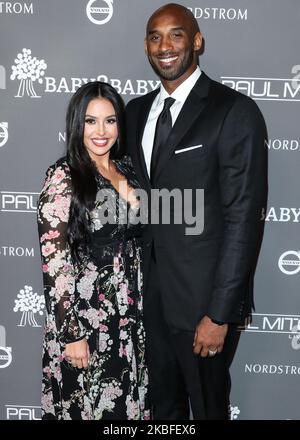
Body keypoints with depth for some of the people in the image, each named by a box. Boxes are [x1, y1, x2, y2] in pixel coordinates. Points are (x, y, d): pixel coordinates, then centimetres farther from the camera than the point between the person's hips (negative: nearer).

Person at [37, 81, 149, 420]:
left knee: (126, 399, 18)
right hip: (85, 314, -6)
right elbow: (54, 261, -16)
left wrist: (137, 309, 11)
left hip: (130, 312, 6)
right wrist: (71, 333, -17)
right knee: (87, 403, 11)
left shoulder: (126, 170, 5)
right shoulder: (63, 177, -13)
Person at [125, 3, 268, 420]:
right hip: (150, 292, 5)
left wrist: (219, 313, -18)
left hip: (202, 296, -5)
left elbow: (244, 219, -17)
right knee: (163, 404, 22)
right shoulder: (136, 111, 7)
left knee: (207, 406, 15)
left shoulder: (235, 112, -13)